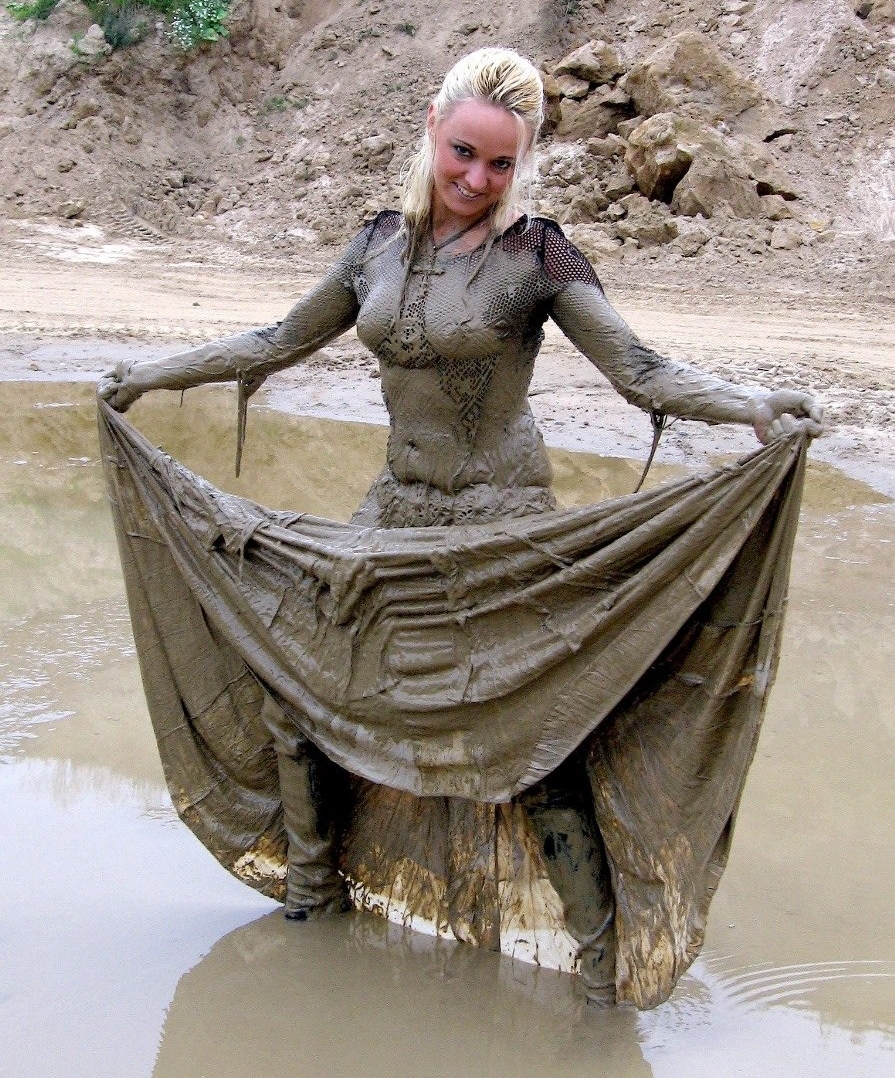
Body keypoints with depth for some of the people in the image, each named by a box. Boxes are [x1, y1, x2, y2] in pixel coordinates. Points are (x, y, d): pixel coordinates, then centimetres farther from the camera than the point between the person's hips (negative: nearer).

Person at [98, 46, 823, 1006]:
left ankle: (603, 961, 8)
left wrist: (751, 407, -31)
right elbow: (285, 340, 16)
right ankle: (313, 891, 33)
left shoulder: (537, 254, -10)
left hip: (501, 521, -5)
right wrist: (154, 376, 21)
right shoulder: (382, 243, 4)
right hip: (397, 510, 6)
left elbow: (640, 371, -14)